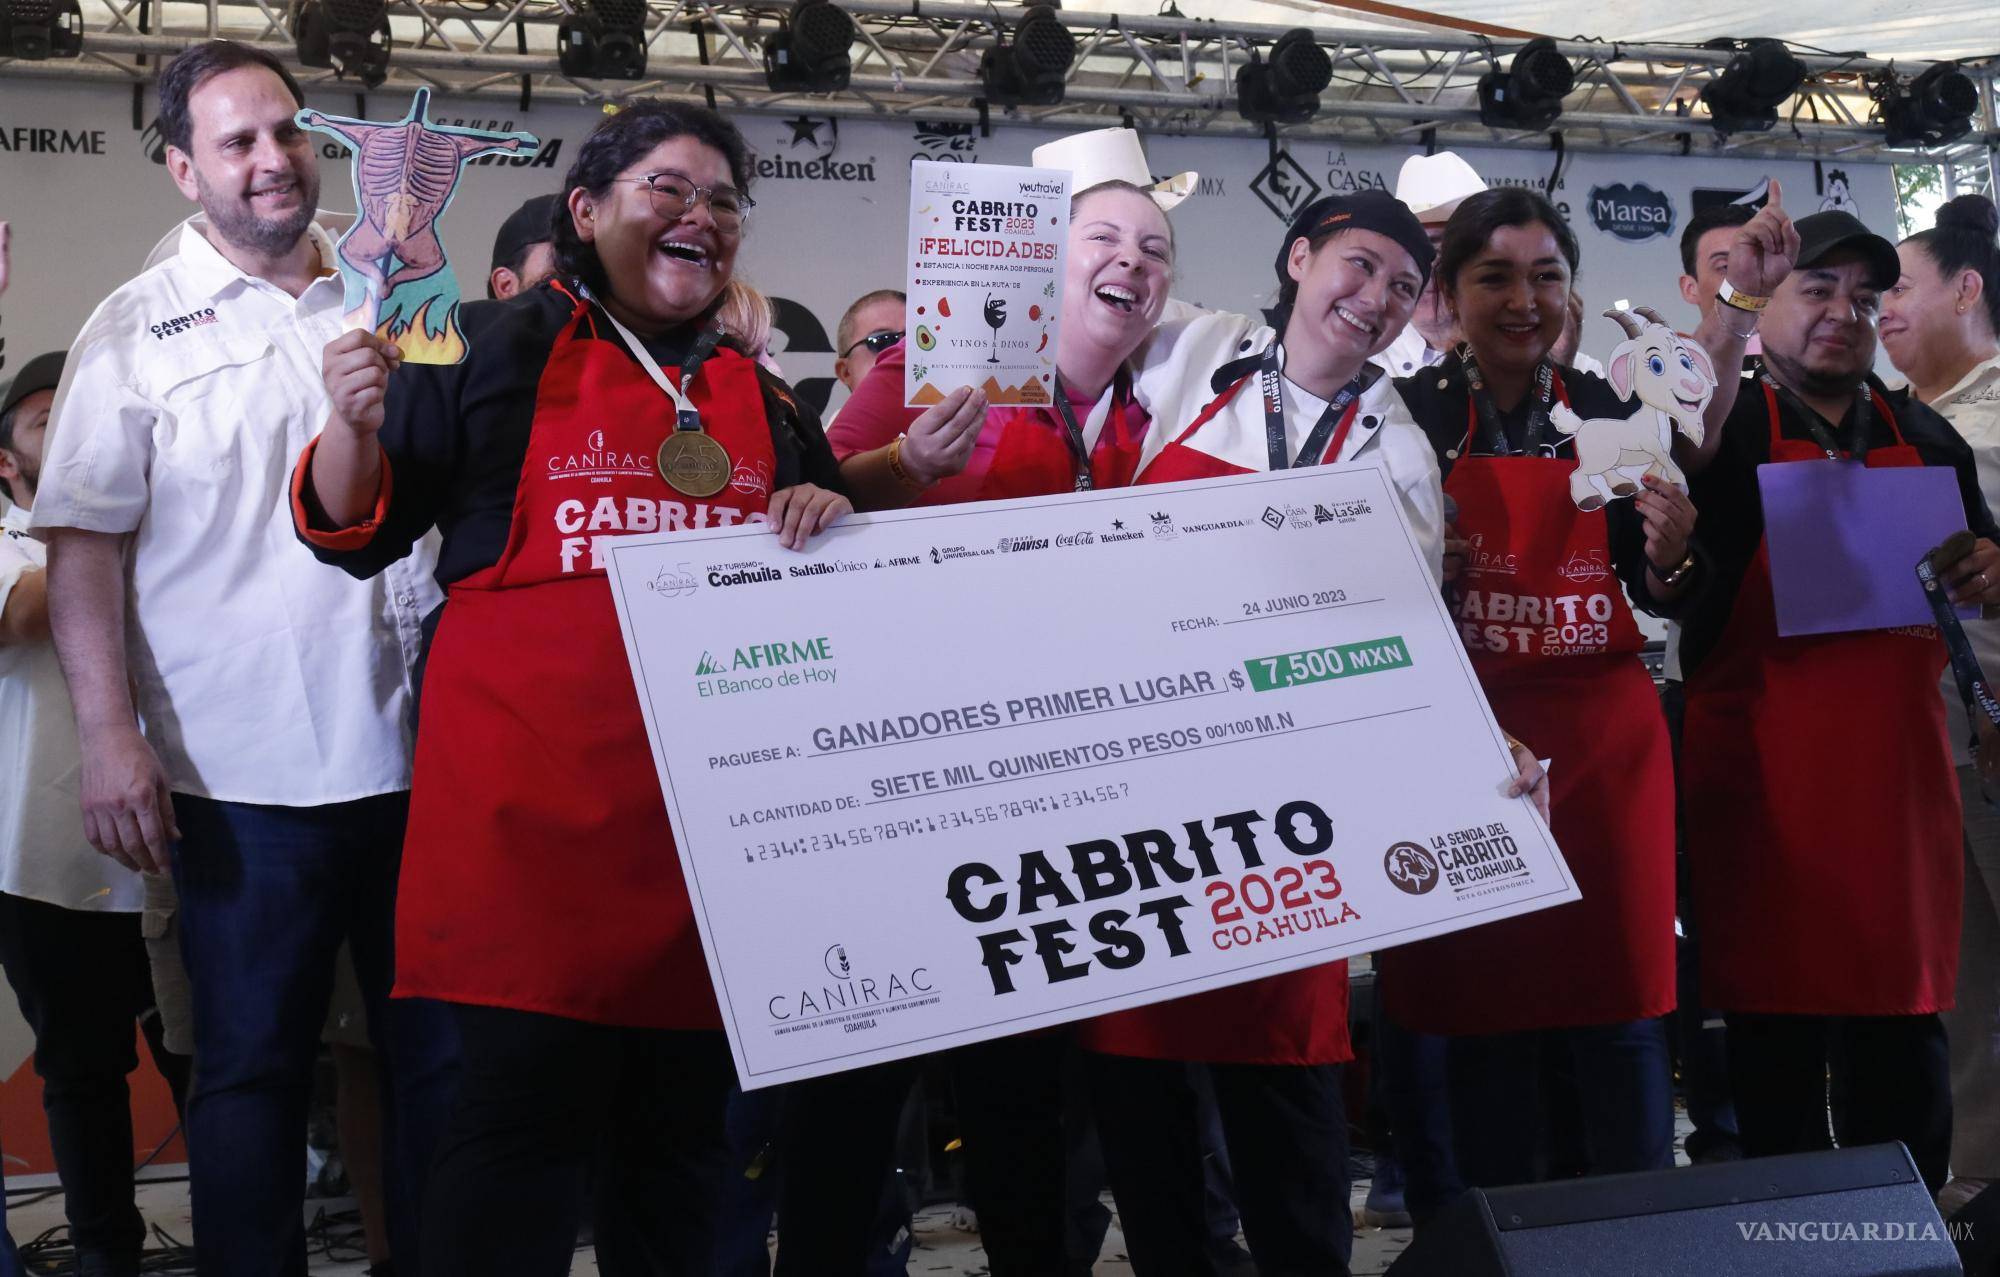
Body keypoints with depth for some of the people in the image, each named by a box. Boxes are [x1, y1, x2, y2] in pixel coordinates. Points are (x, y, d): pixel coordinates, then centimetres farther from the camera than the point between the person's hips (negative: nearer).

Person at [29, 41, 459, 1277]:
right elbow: (86, 545, -3)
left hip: (421, 751, 3)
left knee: (448, 1056, 10)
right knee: (253, 1067, 5)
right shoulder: (140, 329, 1)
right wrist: (109, 734, -11)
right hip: (243, 771, -3)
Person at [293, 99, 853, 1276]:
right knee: (527, 1104, -8)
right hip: (537, 798, -4)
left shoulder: (764, 401, 17)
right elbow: (357, 534, 4)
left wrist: (829, 513, 1)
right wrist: (356, 425, -16)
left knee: (684, 1119, 10)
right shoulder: (497, 352, 3)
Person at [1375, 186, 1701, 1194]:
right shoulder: (1409, 412, -1)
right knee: (1485, 1033, 4)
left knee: (1622, 1017, 3)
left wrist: (1670, 556, -10)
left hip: (1602, 740, 2)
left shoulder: (1610, 413, 7)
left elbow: (1658, 597, 10)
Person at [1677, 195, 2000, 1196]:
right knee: (1775, 1046, 1)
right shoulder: (1732, 423, 1)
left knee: (1903, 1050, 7)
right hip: (1764, 780, -4)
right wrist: (1732, 306, -34)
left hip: (1898, 774, 4)